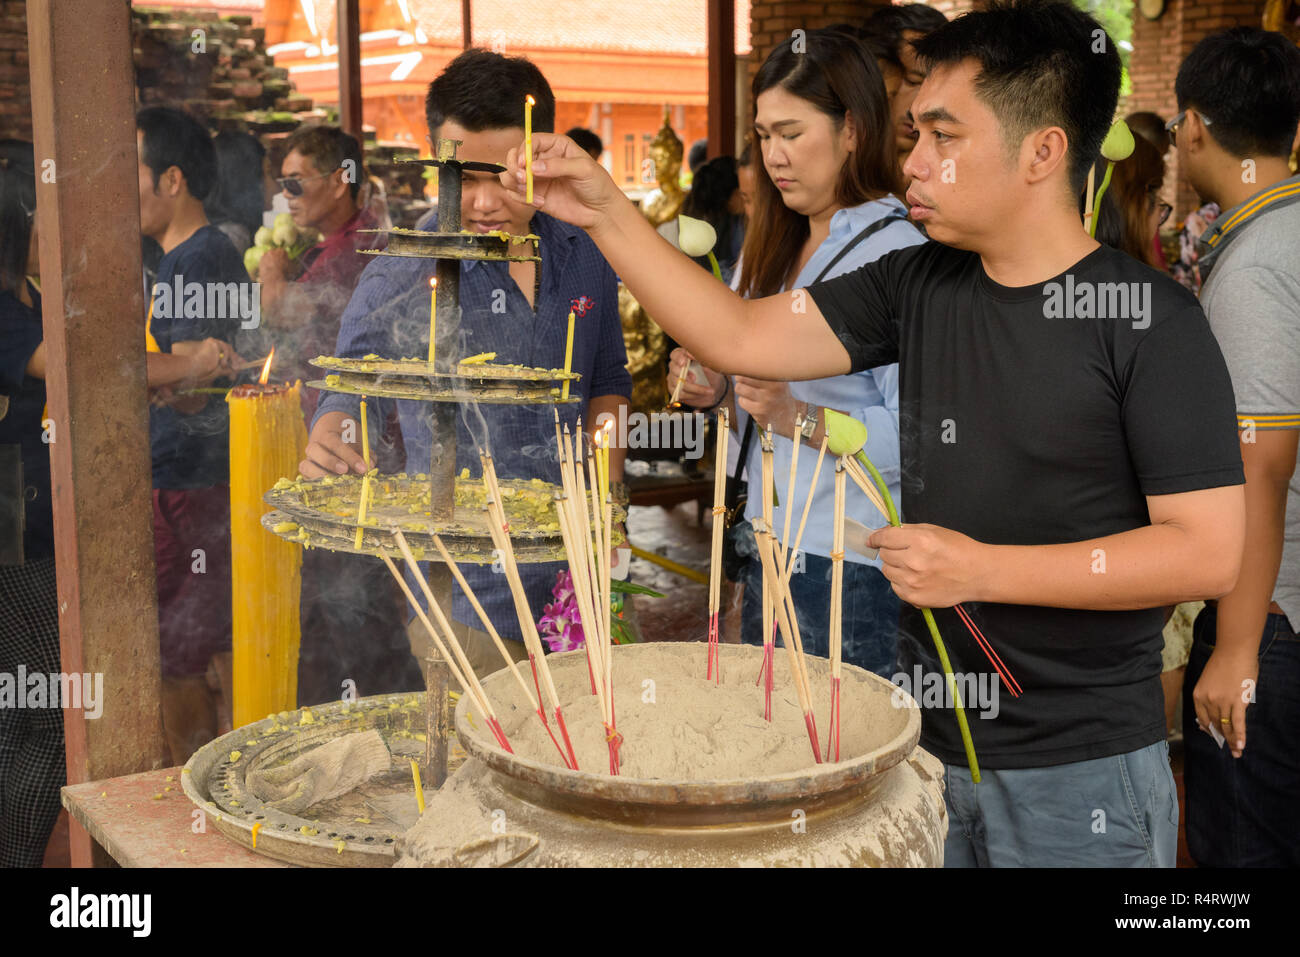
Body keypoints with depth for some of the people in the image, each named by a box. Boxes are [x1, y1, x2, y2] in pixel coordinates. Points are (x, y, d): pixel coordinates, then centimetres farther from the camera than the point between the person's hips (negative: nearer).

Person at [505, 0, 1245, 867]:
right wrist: (604, 212, -4)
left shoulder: (1152, 318, -14)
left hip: (1079, 772, -5)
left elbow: (1210, 553, -18)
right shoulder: (918, 286, 4)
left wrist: (985, 570, -21)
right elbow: (739, 337, 2)